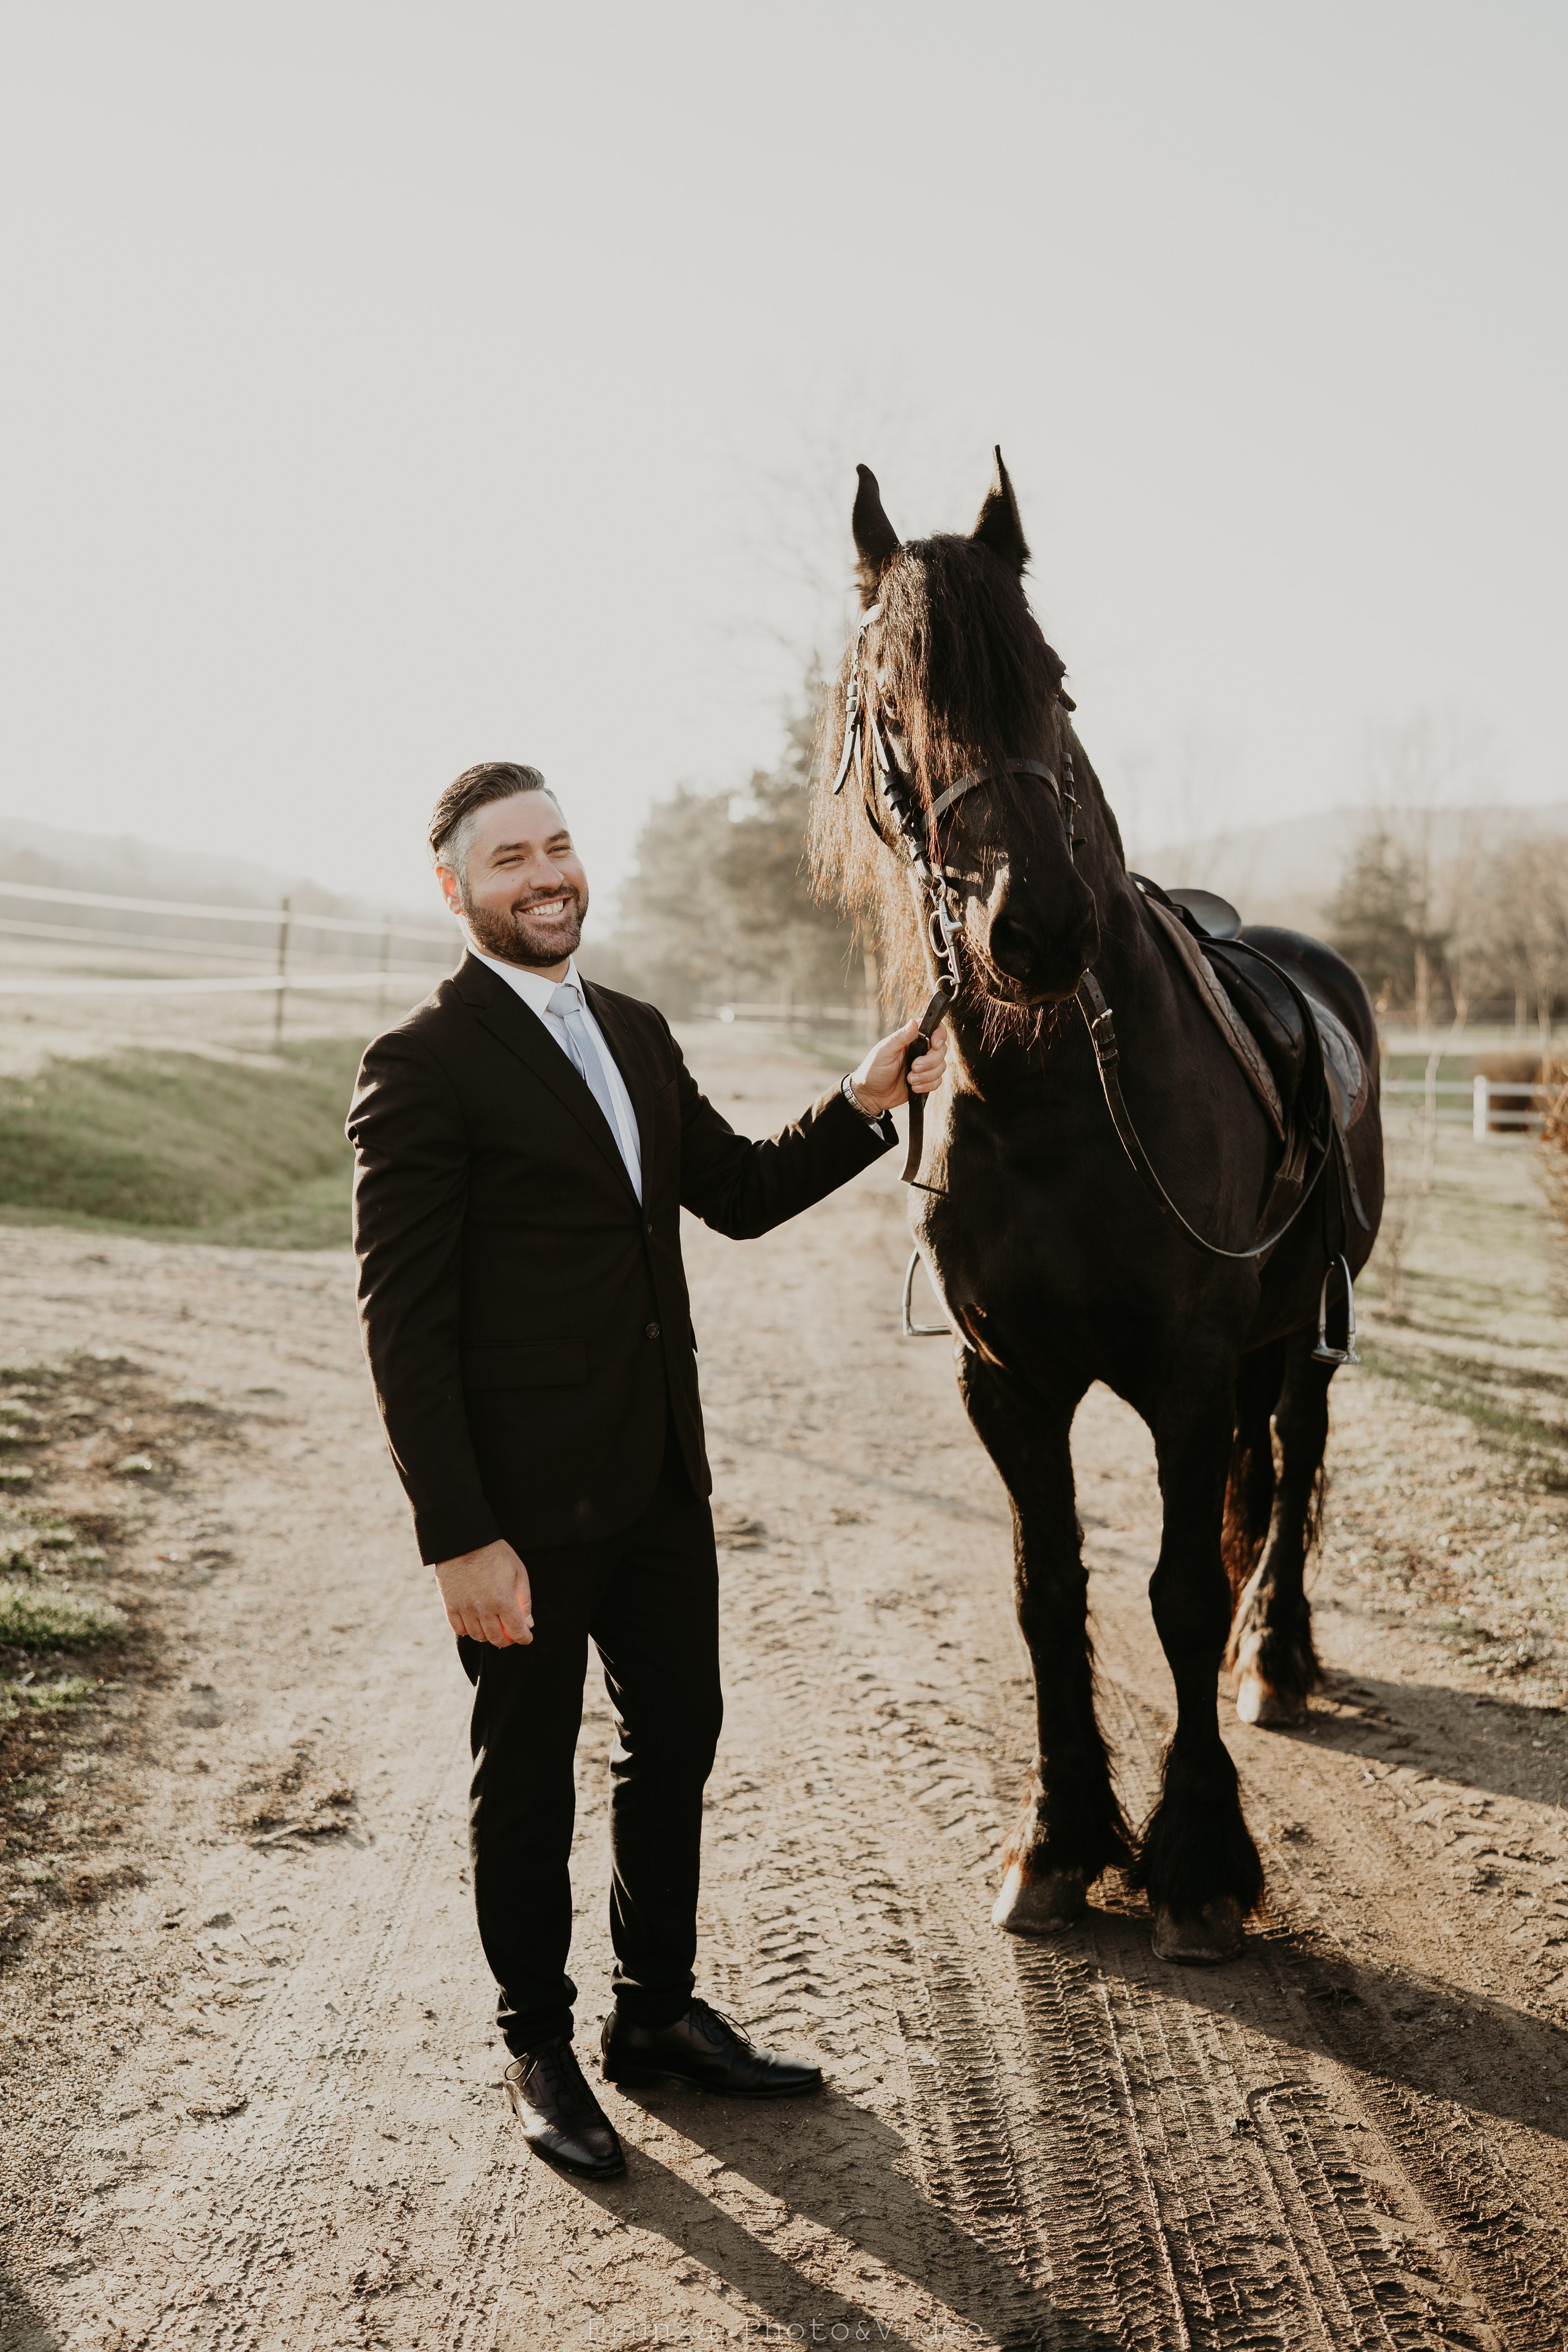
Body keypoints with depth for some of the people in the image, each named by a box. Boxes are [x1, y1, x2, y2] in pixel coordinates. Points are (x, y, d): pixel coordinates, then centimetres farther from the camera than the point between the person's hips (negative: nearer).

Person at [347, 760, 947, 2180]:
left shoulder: (638, 1035, 9)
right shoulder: (424, 1068, -15)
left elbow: (739, 1195, 18)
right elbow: (403, 1318, -18)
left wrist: (867, 1103, 3)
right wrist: (458, 1540, -20)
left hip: (661, 1478, 7)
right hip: (525, 1501, -7)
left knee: (677, 1740, 18)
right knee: (529, 1780, 11)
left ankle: (659, 2014, 38)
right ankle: (540, 2052, 31)